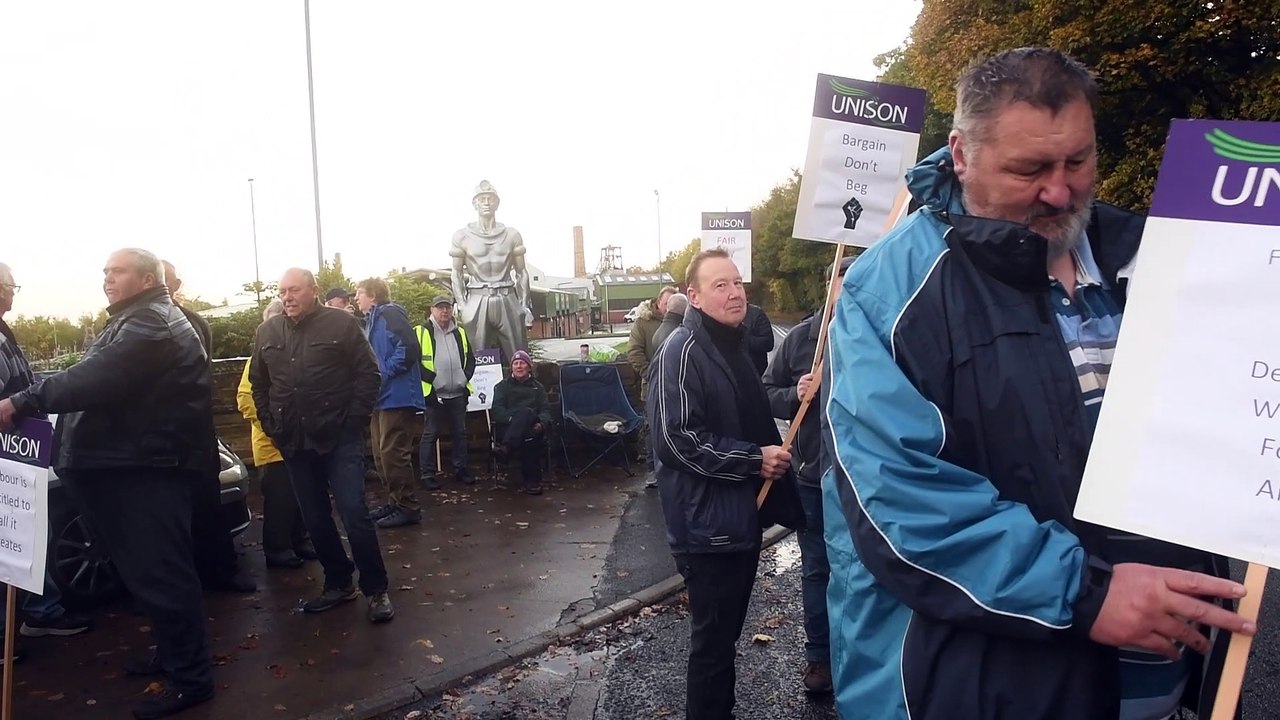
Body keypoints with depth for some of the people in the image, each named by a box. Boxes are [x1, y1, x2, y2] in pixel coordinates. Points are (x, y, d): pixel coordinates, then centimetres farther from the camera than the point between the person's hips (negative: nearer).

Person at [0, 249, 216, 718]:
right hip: (134, 462, 11)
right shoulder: (137, 322, 22)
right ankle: (172, 654, 30)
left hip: (148, 467, -11)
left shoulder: (150, 324, -14)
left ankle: (190, 677, 0)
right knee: (148, 566, 17)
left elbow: (94, 380, -25)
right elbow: (98, 381, 23)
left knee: (157, 570, -8)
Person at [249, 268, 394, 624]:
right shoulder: (267, 332, 8)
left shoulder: (342, 323, -5)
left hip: (339, 438, -5)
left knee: (354, 513, -8)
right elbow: (258, 383, 16)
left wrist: (354, 421, -9)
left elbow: (368, 374, -5)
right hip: (294, 443, 5)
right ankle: (338, 583, 25)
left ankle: (376, 589, 4)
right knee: (315, 519, 11)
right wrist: (270, 425, 8)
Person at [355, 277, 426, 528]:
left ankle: (408, 507, -1)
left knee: (393, 453, -9)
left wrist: (385, 373, -18)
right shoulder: (373, 320, 20)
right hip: (382, 397, 10)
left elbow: (410, 347, -22)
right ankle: (395, 502, 22)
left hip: (396, 396, -10)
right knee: (382, 454, 13)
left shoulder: (390, 314, -10)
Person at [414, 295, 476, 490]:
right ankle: (428, 474, 7)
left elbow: (470, 358, 17)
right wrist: (432, 378, -16)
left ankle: (460, 470, 21)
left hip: (458, 393, 5)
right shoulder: (420, 332, -4)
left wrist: (466, 376, 1)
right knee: (430, 435, 1)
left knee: (460, 433, 11)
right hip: (433, 393, -5)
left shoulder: (460, 332, 14)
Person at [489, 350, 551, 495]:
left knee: (525, 412, -37)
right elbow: (496, 410, 5)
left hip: (532, 427, 1)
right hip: (507, 427, -1)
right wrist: (511, 419, -16)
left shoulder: (537, 387, 26)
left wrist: (541, 423, -13)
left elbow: (545, 409, 12)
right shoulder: (502, 386, 22)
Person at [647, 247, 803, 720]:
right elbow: (679, 439, -24)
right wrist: (754, 459, -20)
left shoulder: (733, 347, 14)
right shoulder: (682, 352, -16)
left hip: (742, 516, 9)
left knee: (727, 630, 20)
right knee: (713, 637, 2)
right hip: (708, 523, -9)